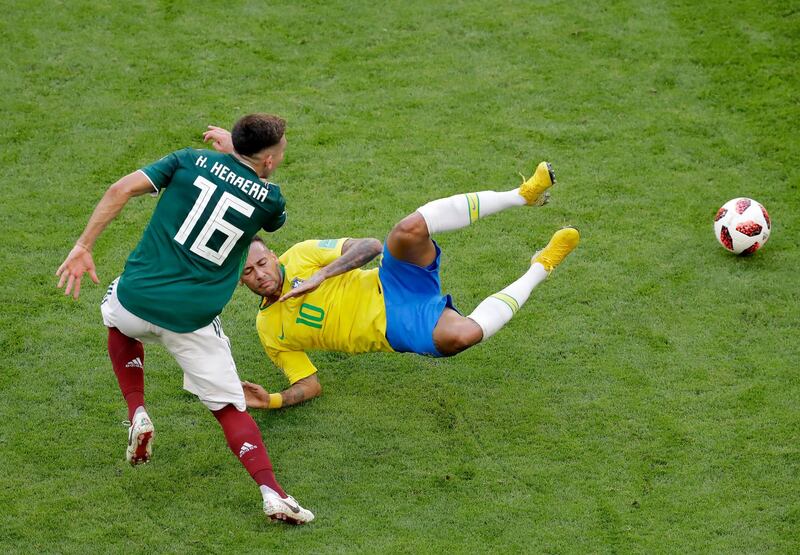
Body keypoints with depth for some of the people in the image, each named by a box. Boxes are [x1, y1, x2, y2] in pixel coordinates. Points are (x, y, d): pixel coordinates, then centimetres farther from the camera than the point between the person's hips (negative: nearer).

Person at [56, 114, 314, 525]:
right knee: (230, 409, 10)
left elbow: (122, 189, -6)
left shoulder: (191, 161, 5)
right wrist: (230, 148, 32)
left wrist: (83, 246, -4)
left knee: (119, 321, 38)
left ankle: (137, 414, 21)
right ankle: (272, 493, -9)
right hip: (192, 321, -1)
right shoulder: (269, 197, 4)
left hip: (136, 298, 2)